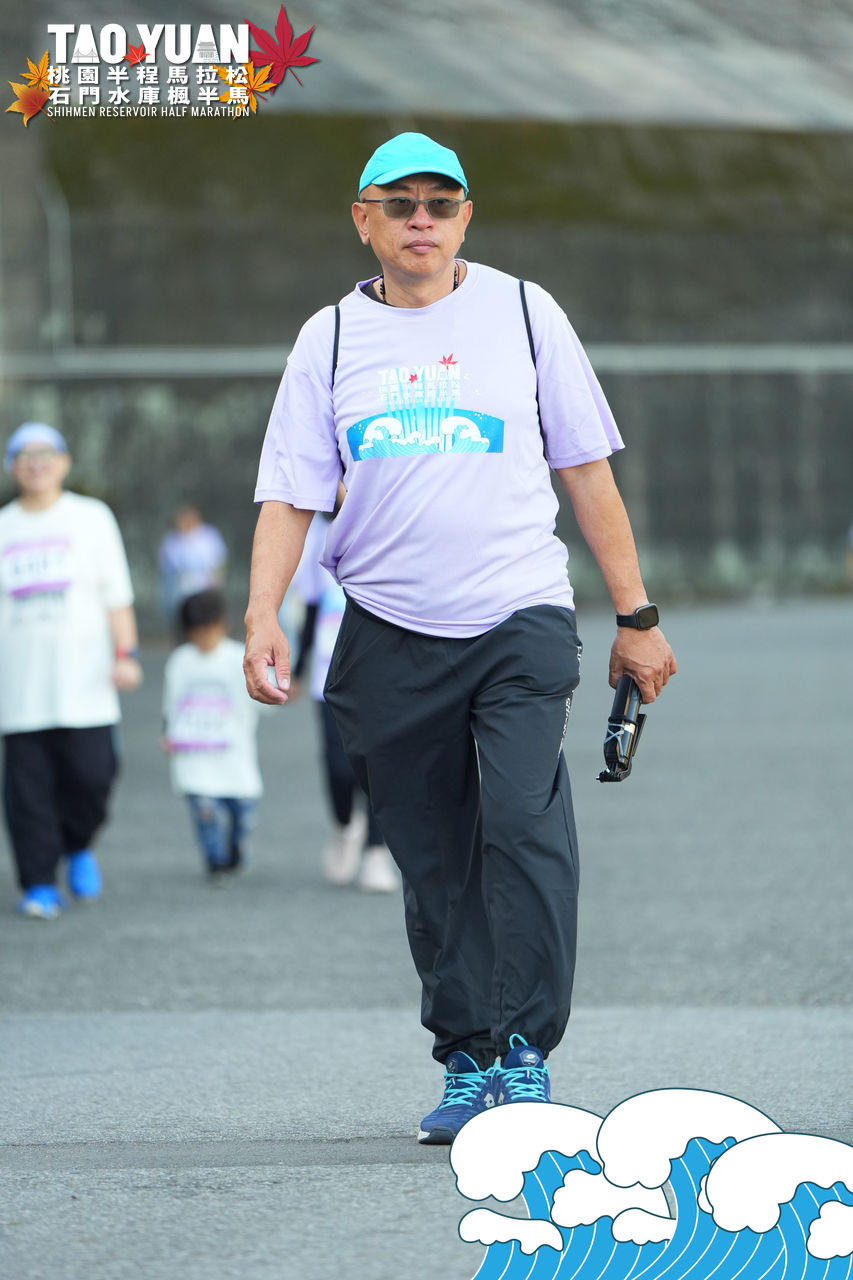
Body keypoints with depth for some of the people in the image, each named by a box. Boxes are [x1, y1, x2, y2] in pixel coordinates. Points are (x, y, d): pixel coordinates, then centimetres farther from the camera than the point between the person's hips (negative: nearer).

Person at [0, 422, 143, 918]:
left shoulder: (92, 518, 8)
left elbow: (117, 596, 6)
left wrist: (127, 654, -5)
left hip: (83, 685, -1)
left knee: (91, 775, -8)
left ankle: (77, 846, 20)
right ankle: (40, 884, 1)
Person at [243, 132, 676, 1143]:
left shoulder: (522, 312, 6)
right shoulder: (330, 339, 8)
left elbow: (586, 472, 10)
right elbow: (289, 495, 4)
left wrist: (636, 618, 9)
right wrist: (263, 615, -12)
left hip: (521, 621, -2)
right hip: (389, 636, 2)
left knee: (523, 822, -19)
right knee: (433, 860, 4)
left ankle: (526, 1053, -16)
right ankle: (465, 1063, 13)